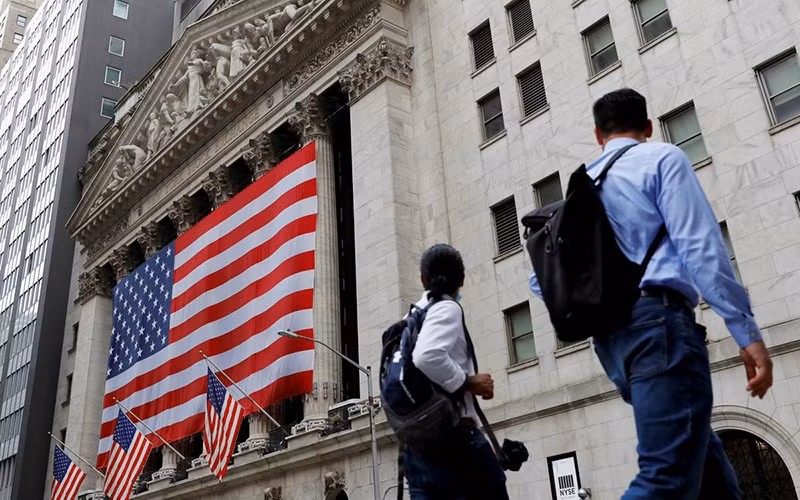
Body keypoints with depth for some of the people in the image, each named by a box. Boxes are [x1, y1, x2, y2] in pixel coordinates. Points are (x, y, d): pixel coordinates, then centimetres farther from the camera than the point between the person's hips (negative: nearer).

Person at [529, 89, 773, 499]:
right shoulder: (661, 158, 4)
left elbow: (541, 280, 21)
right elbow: (699, 247, -9)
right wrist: (747, 332, -10)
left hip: (612, 339, 7)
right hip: (659, 322, -7)